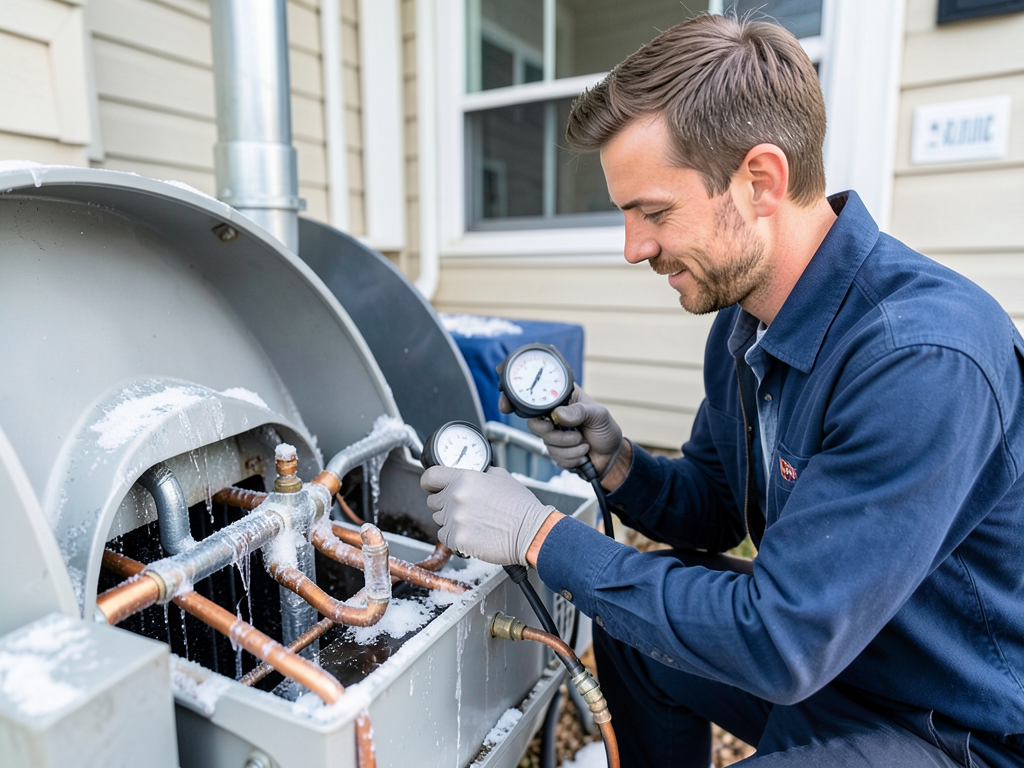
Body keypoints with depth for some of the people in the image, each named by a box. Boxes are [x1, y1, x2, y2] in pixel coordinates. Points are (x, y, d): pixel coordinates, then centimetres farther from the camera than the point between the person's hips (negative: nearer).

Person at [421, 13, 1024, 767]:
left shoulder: (922, 357, -32)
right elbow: (711, 510, 5)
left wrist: (539, 535, -26)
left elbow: (781, 643, -31)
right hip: (825, 649, 7)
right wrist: (616, 461, -15)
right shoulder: (742, 320, -5)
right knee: (631, 622, 11)